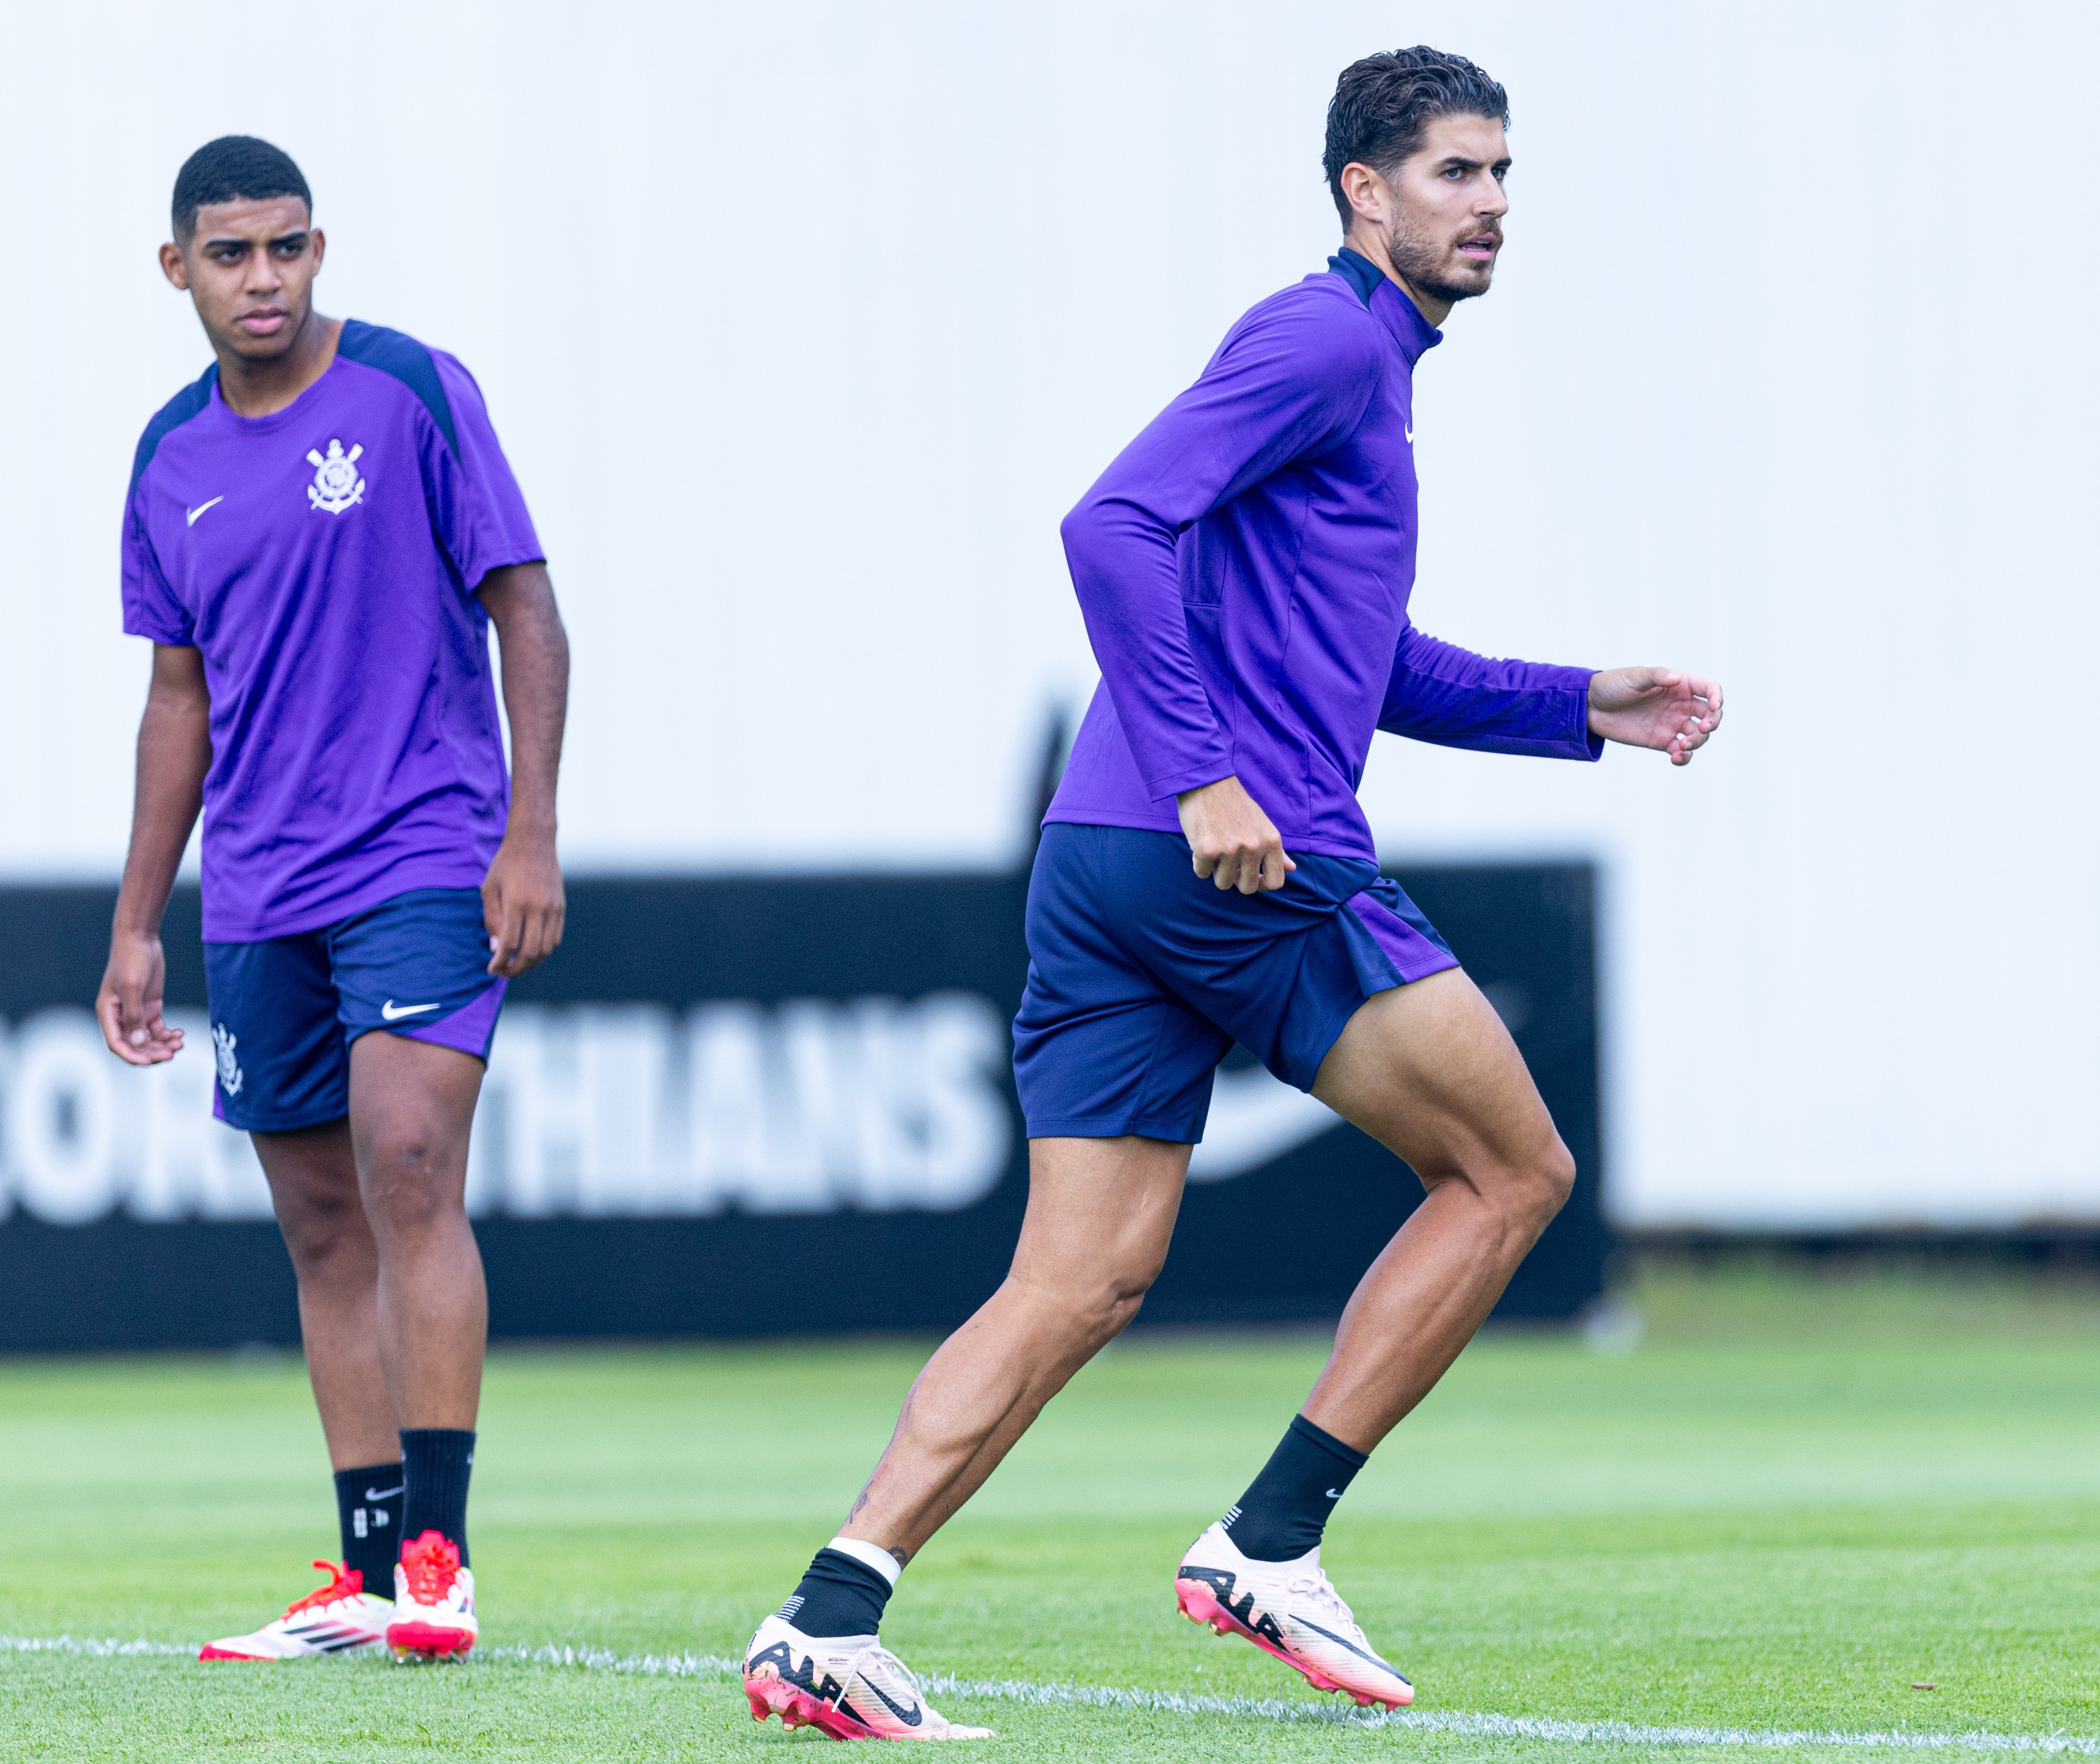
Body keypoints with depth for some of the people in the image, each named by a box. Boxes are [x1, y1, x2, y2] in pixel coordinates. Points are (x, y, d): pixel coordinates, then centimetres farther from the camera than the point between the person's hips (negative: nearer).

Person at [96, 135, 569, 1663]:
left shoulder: (412, 393, -5)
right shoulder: (172, 459, 10)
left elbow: (526, 608, -4)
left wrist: (532, 835, -12)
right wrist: (138, 925, 16)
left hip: (426, 864, -6)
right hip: (261, 897, 6)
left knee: (409, 1166, -19)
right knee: (324, 1224, 6)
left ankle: (438, 1553, -20)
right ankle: (370, 1578, 10)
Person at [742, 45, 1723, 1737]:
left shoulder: (1370, 364, 26)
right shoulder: (1324, 341, -6)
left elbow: (1370, 665, 35)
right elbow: (1114, 525, -19)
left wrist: (1583, 708, 27)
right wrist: (1203, 772, -23)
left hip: (1107, 863, 9)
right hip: (1255, 868, -9)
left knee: (1081, 1283, 3)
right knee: (1513, 1169, 3)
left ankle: (831, 1616, -10)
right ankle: (1269, 1542, 1)